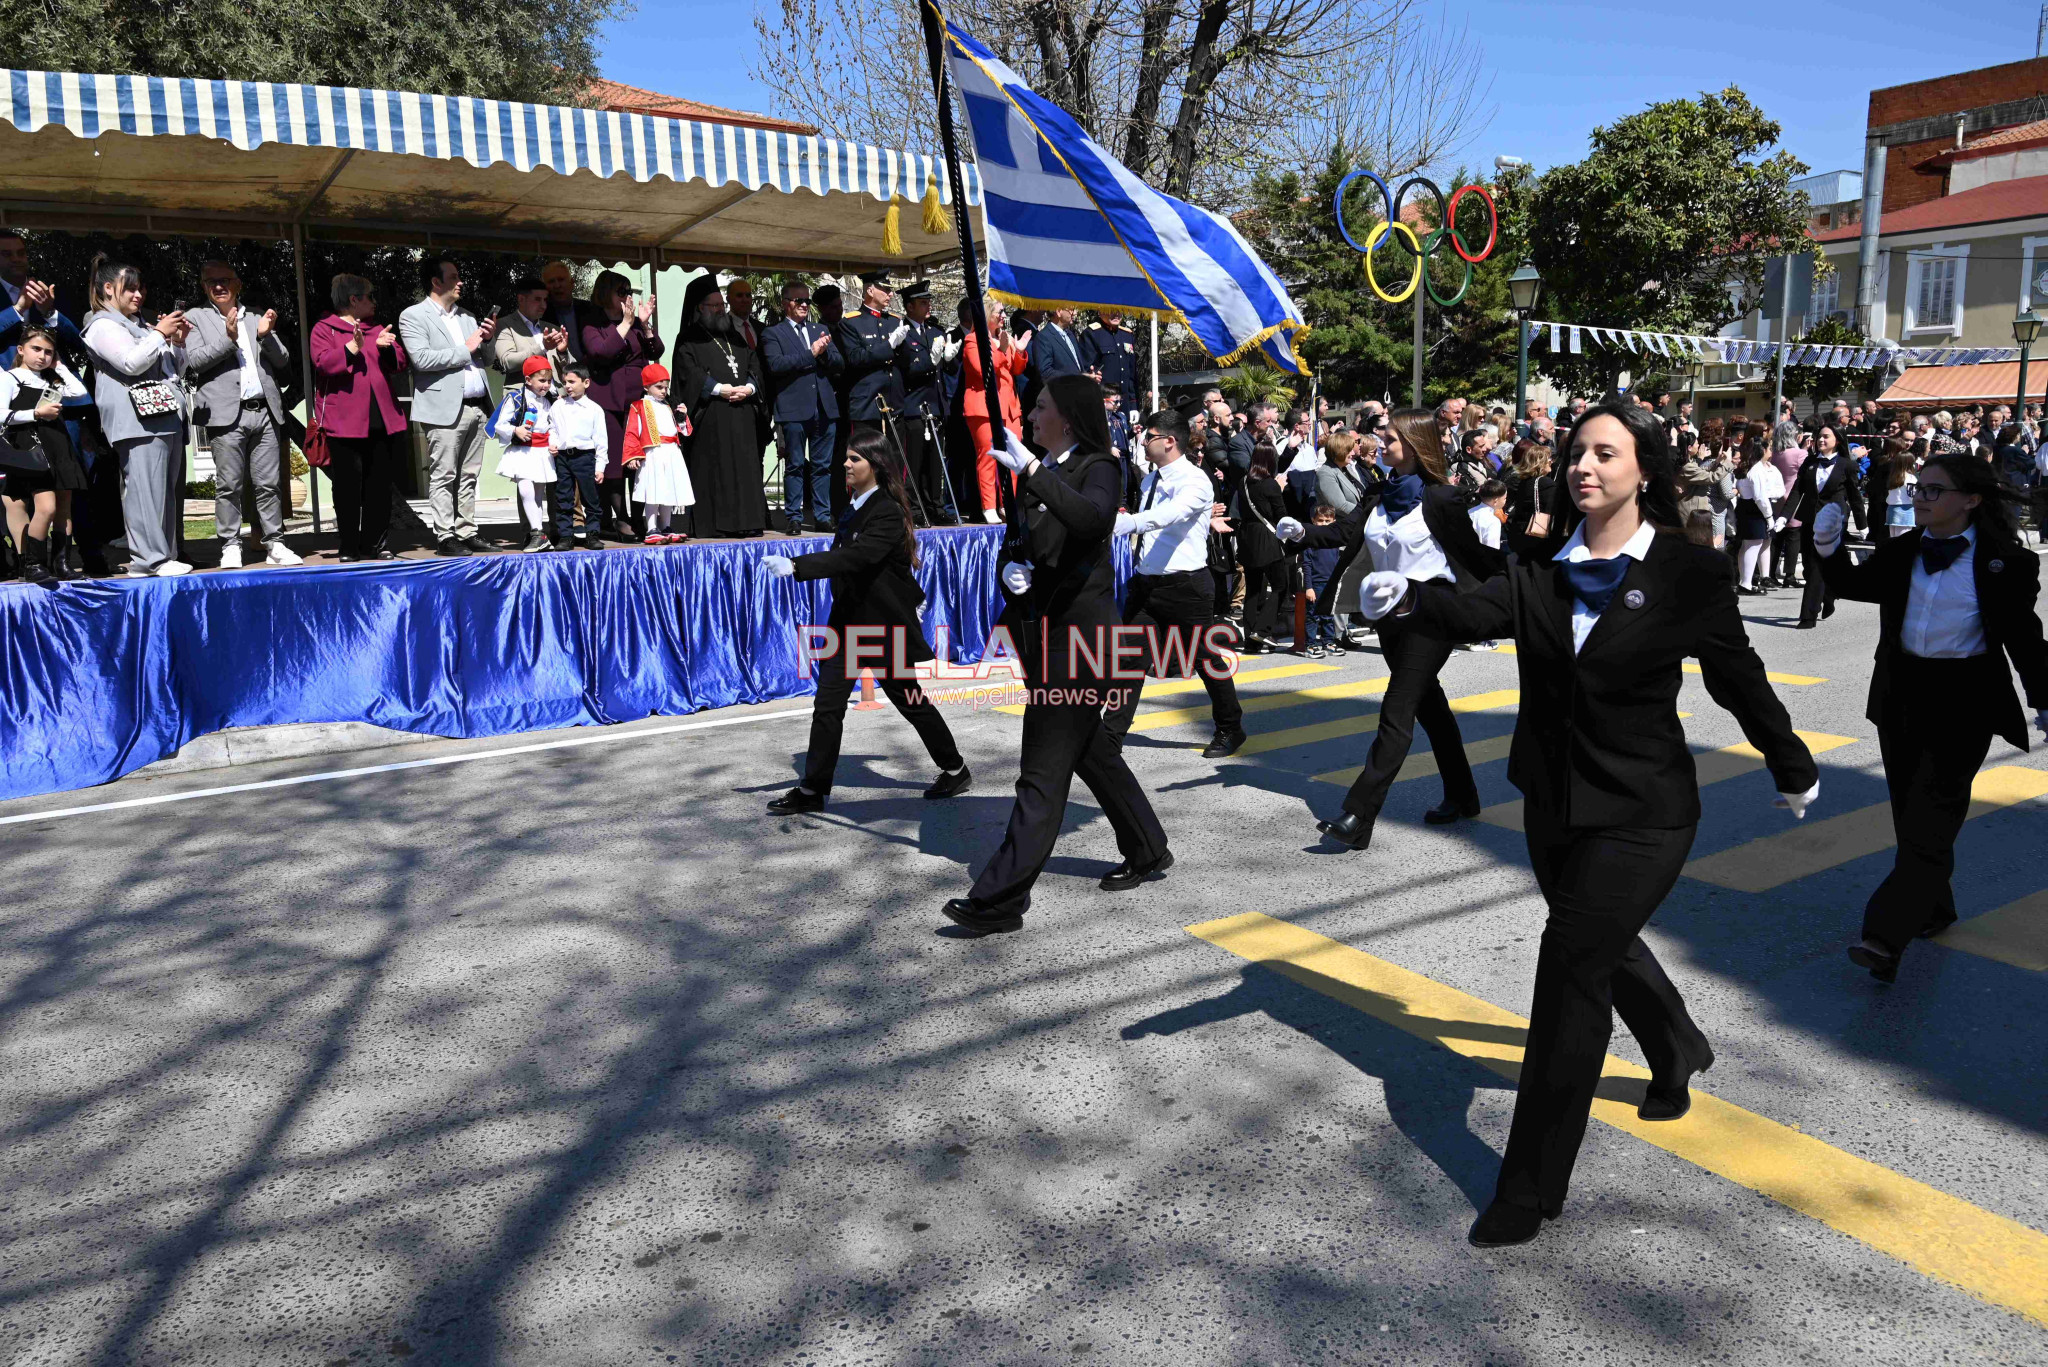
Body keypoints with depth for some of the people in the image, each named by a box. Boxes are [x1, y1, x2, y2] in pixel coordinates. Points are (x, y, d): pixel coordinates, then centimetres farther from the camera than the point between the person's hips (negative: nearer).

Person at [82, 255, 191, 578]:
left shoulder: (140, 326, 28)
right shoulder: (103, 325, 1)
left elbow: (177, 371, 31)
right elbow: (131, 362, -15)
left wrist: (178, 342, 14)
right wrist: (160, 333, -6)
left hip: (167, 417, 9)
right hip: (139, 420, -9)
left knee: (170, 488, 5)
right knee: (145, 486, -15)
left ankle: (165, 555, 7)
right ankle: (148, 558, -18)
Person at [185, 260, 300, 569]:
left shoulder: (257, 318, 18)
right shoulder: (196, 318, 9)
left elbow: (282, 362, 13)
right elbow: (193, 361, -3)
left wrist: (267, 335, -5)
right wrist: (227, 339, -13)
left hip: (264, 412, 3)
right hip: (226, 414, -3)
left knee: (268, 484, 4)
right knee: (228, 486, -2)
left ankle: (274, 544, 8)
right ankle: (230, 547, 3)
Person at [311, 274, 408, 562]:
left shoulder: (378, 329, 19)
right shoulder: (324, 329, 4)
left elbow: (400, 364, 12)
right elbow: (324, 362, -11)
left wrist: (387, 348, -7)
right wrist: (352, 349, -23)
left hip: (382, 420, 5)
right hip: (344, 422, -5)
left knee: (380, 485, 5)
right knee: (348, 485, -1)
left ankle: (374, 543, 13)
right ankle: (348, 547, 6)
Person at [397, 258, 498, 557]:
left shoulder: (466, 317, 20)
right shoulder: (413, 316, -1)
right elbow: (421, 358, -15)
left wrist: (488, 338, 7)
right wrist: (465, 350, -11)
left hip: (476, 406, 7)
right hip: (446, 408, -7)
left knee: (469, 476, 8)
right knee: (443, 477, -5)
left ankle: (466, 532, 13)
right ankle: (445, 537, -2)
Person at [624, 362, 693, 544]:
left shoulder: (667, 407, 20)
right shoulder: (639, 407, -2)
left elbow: (678, 430, 26)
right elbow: (632, 432, -9)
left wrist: (682, 417, 7)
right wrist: (632, 456, -17)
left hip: (672, 454, 7)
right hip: (653, 455, -7)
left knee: (669, 492, 11)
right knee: (653, 493, -10)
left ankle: (665, 528, 20)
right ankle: (652, 531, -6)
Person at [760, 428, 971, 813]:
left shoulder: (888, 514, -19)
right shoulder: (854, 504, 7)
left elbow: (855, 557, -33)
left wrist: (796, 566, -41)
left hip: (883, 623, -7)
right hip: (849, 619, 7)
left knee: (910, 701, 7)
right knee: (827, 705, 2)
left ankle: (956, 771, 26)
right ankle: (812, 790, 8)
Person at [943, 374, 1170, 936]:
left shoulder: (1100, 468, -9)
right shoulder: (1036, 473, 12)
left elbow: (1092, 517, -31)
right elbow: (1015, 541, 19)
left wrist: (1034, 473, -36)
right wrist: (1009, 569, -2)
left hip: (1080, 626, -9)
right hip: (1042, 626, 9)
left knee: (1045, 767, -8)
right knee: (1091, 749, 19)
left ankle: (1001, 898, -6)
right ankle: (1147, 852, 36)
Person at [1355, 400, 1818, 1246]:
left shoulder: (1687, 574, -10)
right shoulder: (1544, 572, -2)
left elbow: (1739, 678, 1)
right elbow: (1477, 612, -20)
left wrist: (1794, 771, 14)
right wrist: (1407, 599, -42)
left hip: (1640, 813, -5)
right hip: (1555, 803, 5)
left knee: (1571, 967, -10)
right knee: (1603, 945, 25)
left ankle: (1531, 1190, 1)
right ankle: (1678, 1052, 58)